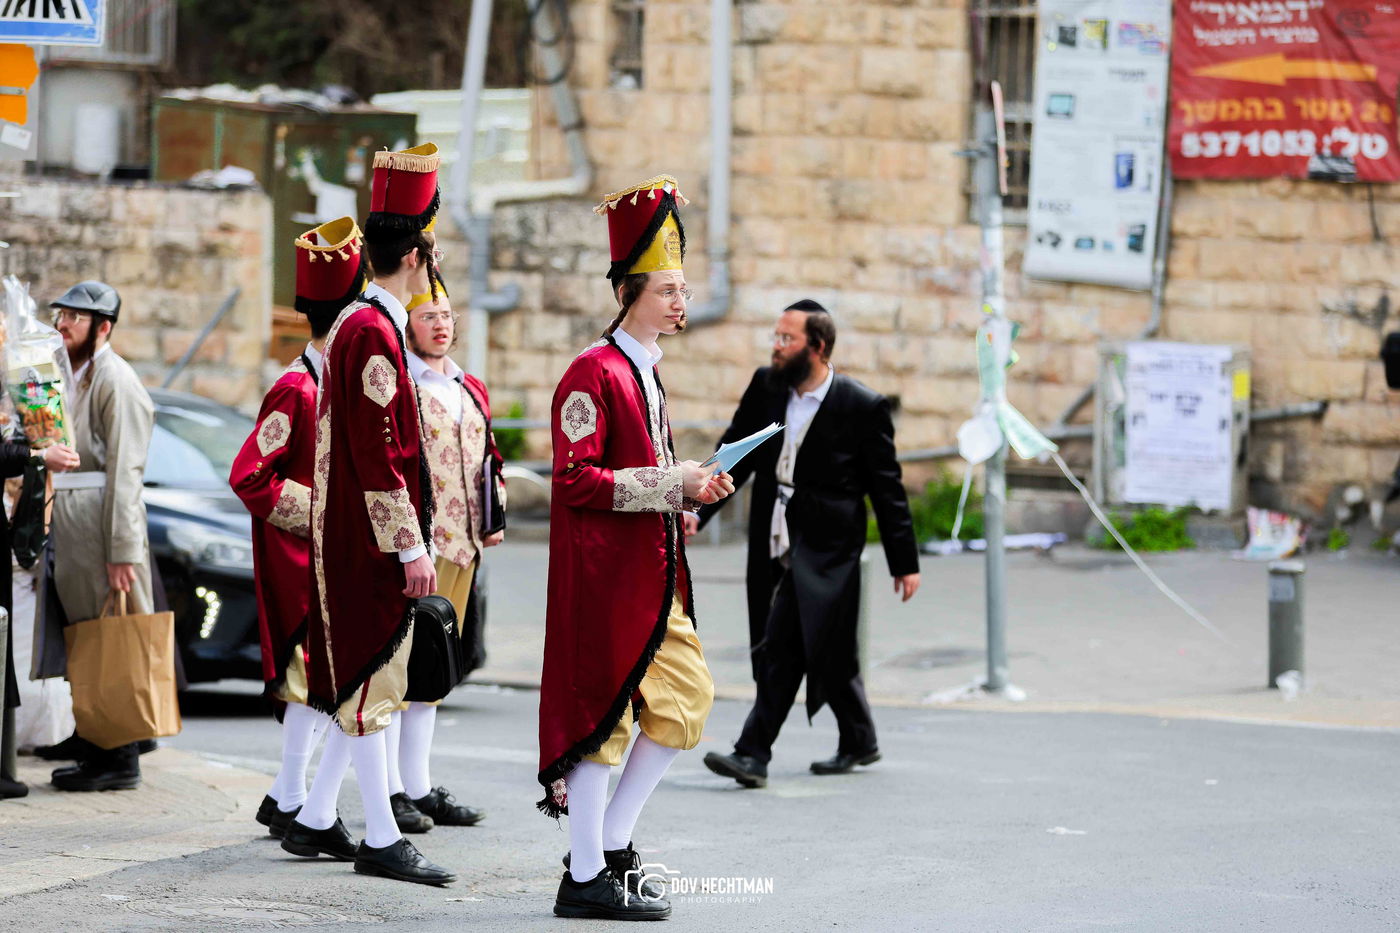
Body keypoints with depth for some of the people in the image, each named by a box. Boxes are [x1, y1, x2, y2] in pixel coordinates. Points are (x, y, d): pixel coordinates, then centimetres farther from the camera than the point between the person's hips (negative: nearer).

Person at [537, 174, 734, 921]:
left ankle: (610, 841, 17)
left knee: (687, 699, 9)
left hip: (651, 577, 9)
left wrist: (691, 488, 6)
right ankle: (588, 879, 3)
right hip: (604, 573, -9)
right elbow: (576, 481, -19)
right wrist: (671, 483, -20)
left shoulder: (644, 372, 15)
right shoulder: (595, 373, -14)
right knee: (604, 712, -4)